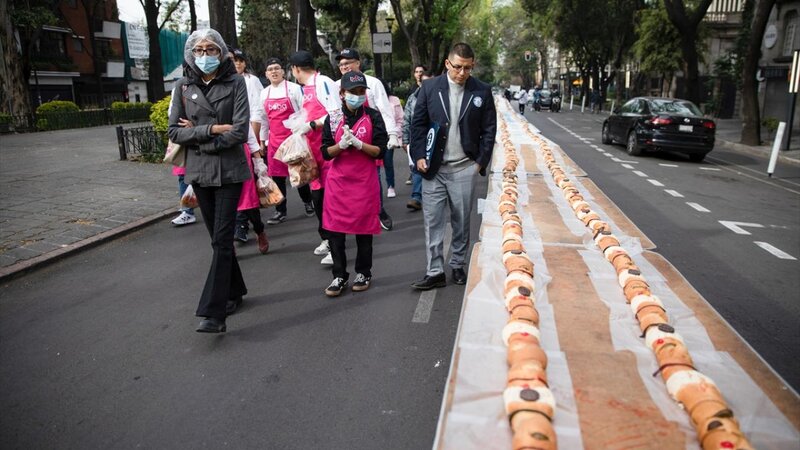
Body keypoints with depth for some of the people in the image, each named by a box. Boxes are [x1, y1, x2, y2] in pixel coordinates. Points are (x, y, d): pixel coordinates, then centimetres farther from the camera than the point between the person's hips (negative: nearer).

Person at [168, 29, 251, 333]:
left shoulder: (235, 83, -2)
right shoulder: (183, 86, 7)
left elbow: (240, 131, -12)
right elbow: (174, 132, 1)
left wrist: (197, 137, -9)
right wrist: (212, 129, -12)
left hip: (229, 170, -4)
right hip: (199, 171, 4)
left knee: (222, 239, -8)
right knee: (217, 237, 12)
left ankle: (214, 313, -9)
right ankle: (234, 291, 29)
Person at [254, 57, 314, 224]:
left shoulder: (294, 88, -5)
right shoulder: (264, 93, 11)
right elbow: (262, 119, 17)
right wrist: (262, 141, 17)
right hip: (274, 140, 4)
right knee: (276, 176, 6)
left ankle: (307, 202, 28)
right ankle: (280, 211, 16)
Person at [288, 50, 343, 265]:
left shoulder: (324, 83, -10)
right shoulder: (306, 88, 17)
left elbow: (336, 114, -18)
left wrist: (311, 125, -19)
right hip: (313, 149, 9)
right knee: (317, 195, 13)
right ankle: (327, 238, 27)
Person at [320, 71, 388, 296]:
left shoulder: (373, 117, 0)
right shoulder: (332, 119, 5)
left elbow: (380, 151, -5)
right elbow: (326, 152, 2)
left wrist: (358, 143, -18)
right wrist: (341, 145, -17)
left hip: (364, 180, -2)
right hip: (337, 181, 2)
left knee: (363, 227, 6)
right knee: (334, 228, 1)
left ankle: (363, 273, 22)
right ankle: (339, 275, 15)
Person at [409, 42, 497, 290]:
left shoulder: (482, 91, 2)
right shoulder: (429, 88, 1)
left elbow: (489, 129, 5)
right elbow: (418, 124, 4)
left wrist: (481, 161, -1)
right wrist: (419, 156, -5)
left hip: (464, 168, 0)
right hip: (433, 167, 0)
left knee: (461, 221, 9)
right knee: (433, 221, 1)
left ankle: (458, 265, 25)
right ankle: (435, 272, 8)